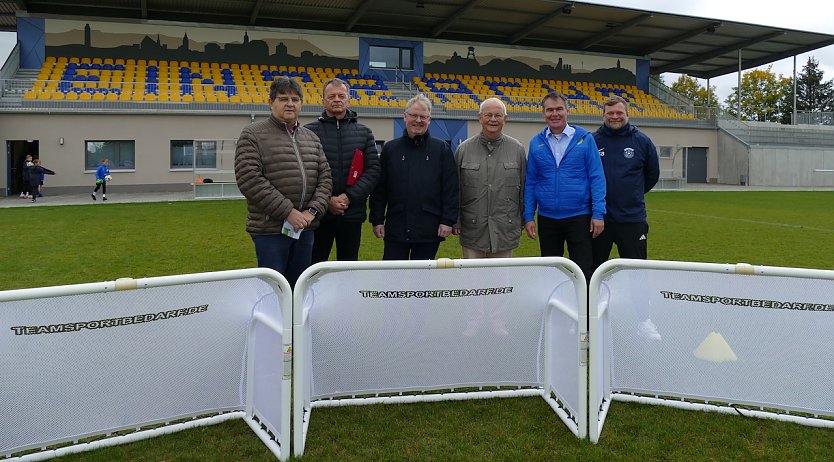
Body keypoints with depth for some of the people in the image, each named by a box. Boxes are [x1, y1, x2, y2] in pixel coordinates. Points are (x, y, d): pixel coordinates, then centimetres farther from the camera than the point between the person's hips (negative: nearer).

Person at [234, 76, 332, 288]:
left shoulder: (311, 138, 15)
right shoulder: (253, 135, -4)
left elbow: (324, 177, 12)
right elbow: (249, 179, -14)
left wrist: (313, 210, -5)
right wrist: (288, 211, -16)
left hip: (305, 228, 6)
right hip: (270, 230, -5)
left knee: (298, 288, 14)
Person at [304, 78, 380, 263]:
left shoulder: (364, 133, 9)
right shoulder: (309, 131, 3)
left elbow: (373, 169, 2)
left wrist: (349, 197, -10)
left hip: (352, 213, 2)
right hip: (318, 213, -2)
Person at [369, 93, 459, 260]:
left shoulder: (442, 149, 3)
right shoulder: (390, 148, 7)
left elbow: (451, 189, 1)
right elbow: (379, 188, 8)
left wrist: (448, 221, -5)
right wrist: (377, 220, 3)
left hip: (429, 232, -1)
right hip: (395, 228, 1)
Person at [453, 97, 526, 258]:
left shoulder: (517, 149, 4)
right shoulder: (464, 149, 2)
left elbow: (524, 187, 9)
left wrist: (523, 220, 8)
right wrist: (455, 221, 1)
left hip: (505, 231, 1)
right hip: (473, 231, 0)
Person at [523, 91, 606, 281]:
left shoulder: (585, 139, -2)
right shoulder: (536, 143, 5)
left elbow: (597, 178, -4)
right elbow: (530, 182, 6)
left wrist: (598, 214, -10)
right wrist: (528, 216, 0)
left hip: (579, 217, -2)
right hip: (546, 219, 2)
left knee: (583, 272, 1)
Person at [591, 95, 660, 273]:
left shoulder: (642, 141, 2)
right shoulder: (591, 141, -1)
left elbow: (653, 174, 14)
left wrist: (634, 194, 13)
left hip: (632, 219, 0)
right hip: (599, 218, 0)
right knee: (593, 270, 11)